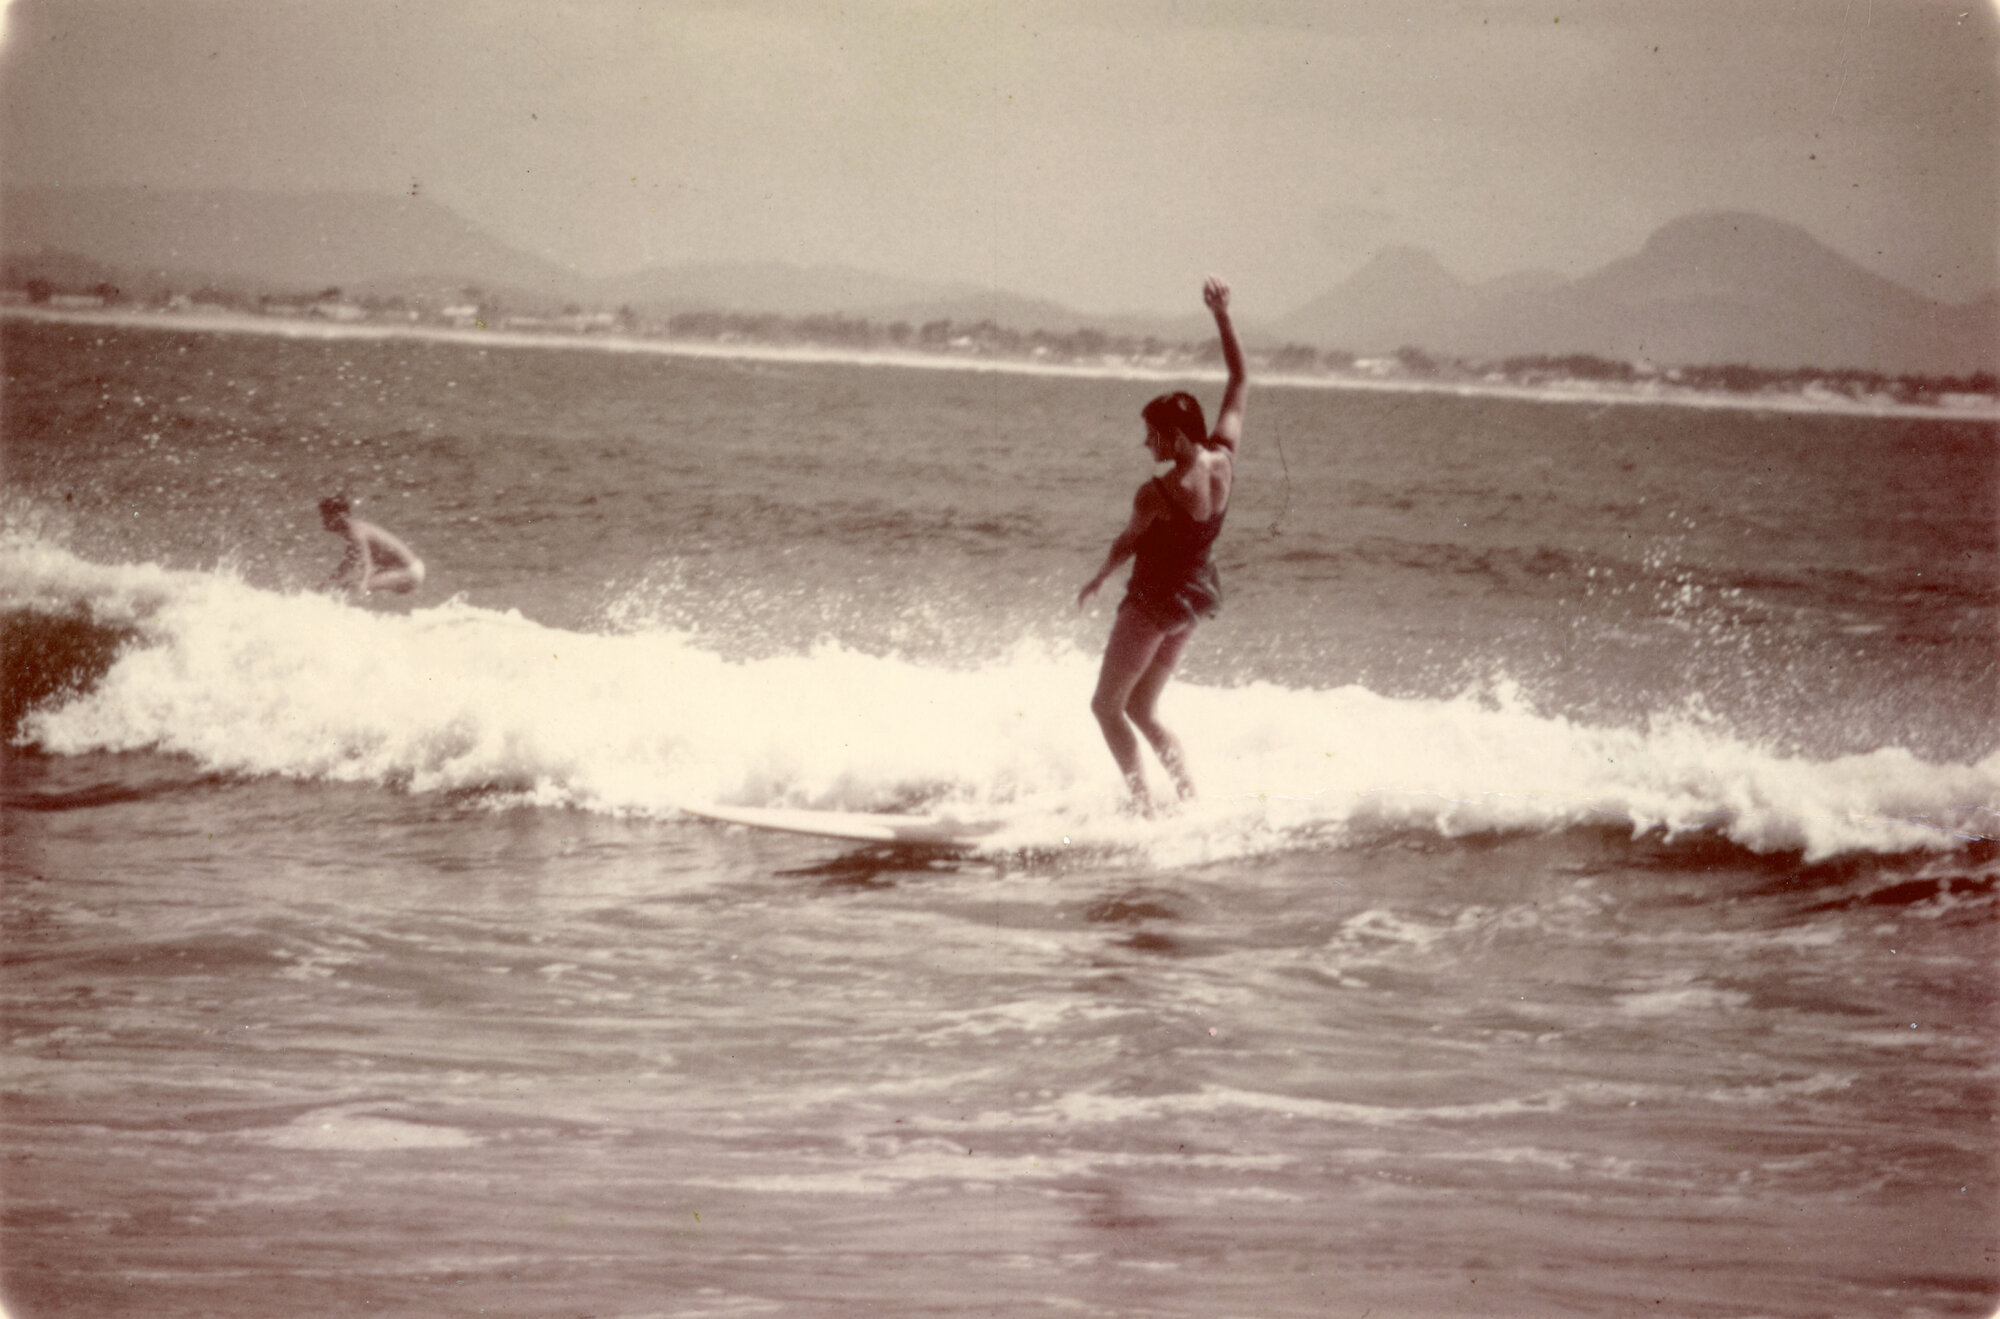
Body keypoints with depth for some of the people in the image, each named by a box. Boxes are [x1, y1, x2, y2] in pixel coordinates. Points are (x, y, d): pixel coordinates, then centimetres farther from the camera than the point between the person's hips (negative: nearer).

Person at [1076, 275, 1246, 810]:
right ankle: (1192, 796, 9)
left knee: (1107, 705, 8)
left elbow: (1127, 545, -7)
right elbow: (1239, 381, 1)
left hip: (1155, 599, -8)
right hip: (1198, 593, 8)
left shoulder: (1155, 495, -26)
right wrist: (1223, 317, 2)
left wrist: (1097, 581, 13)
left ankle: (1142, 803, -1)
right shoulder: (1224, 459, -10)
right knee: (1141, 711, 19)